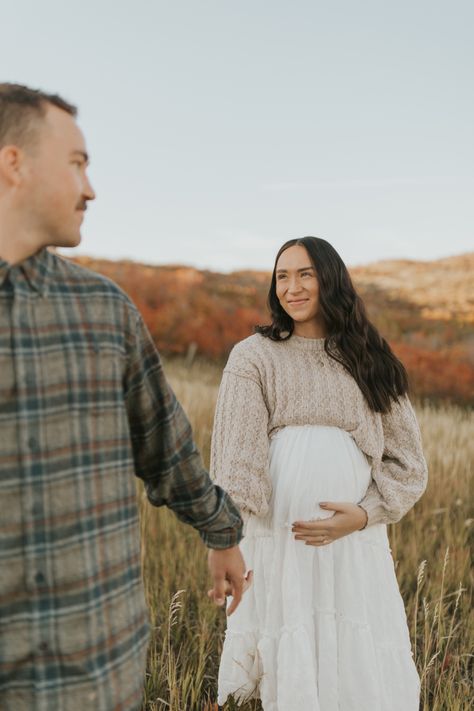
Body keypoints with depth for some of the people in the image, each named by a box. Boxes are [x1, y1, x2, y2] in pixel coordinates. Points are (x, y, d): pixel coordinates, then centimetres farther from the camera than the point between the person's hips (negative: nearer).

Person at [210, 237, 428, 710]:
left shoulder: (368, 360, 10)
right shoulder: (254, 357, 3)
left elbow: (408, 461, 7)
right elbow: (238, 466, -5)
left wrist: (362, 515, -9)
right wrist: (233, 556, -16)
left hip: (357, 542, 2)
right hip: (279, 539, -2)